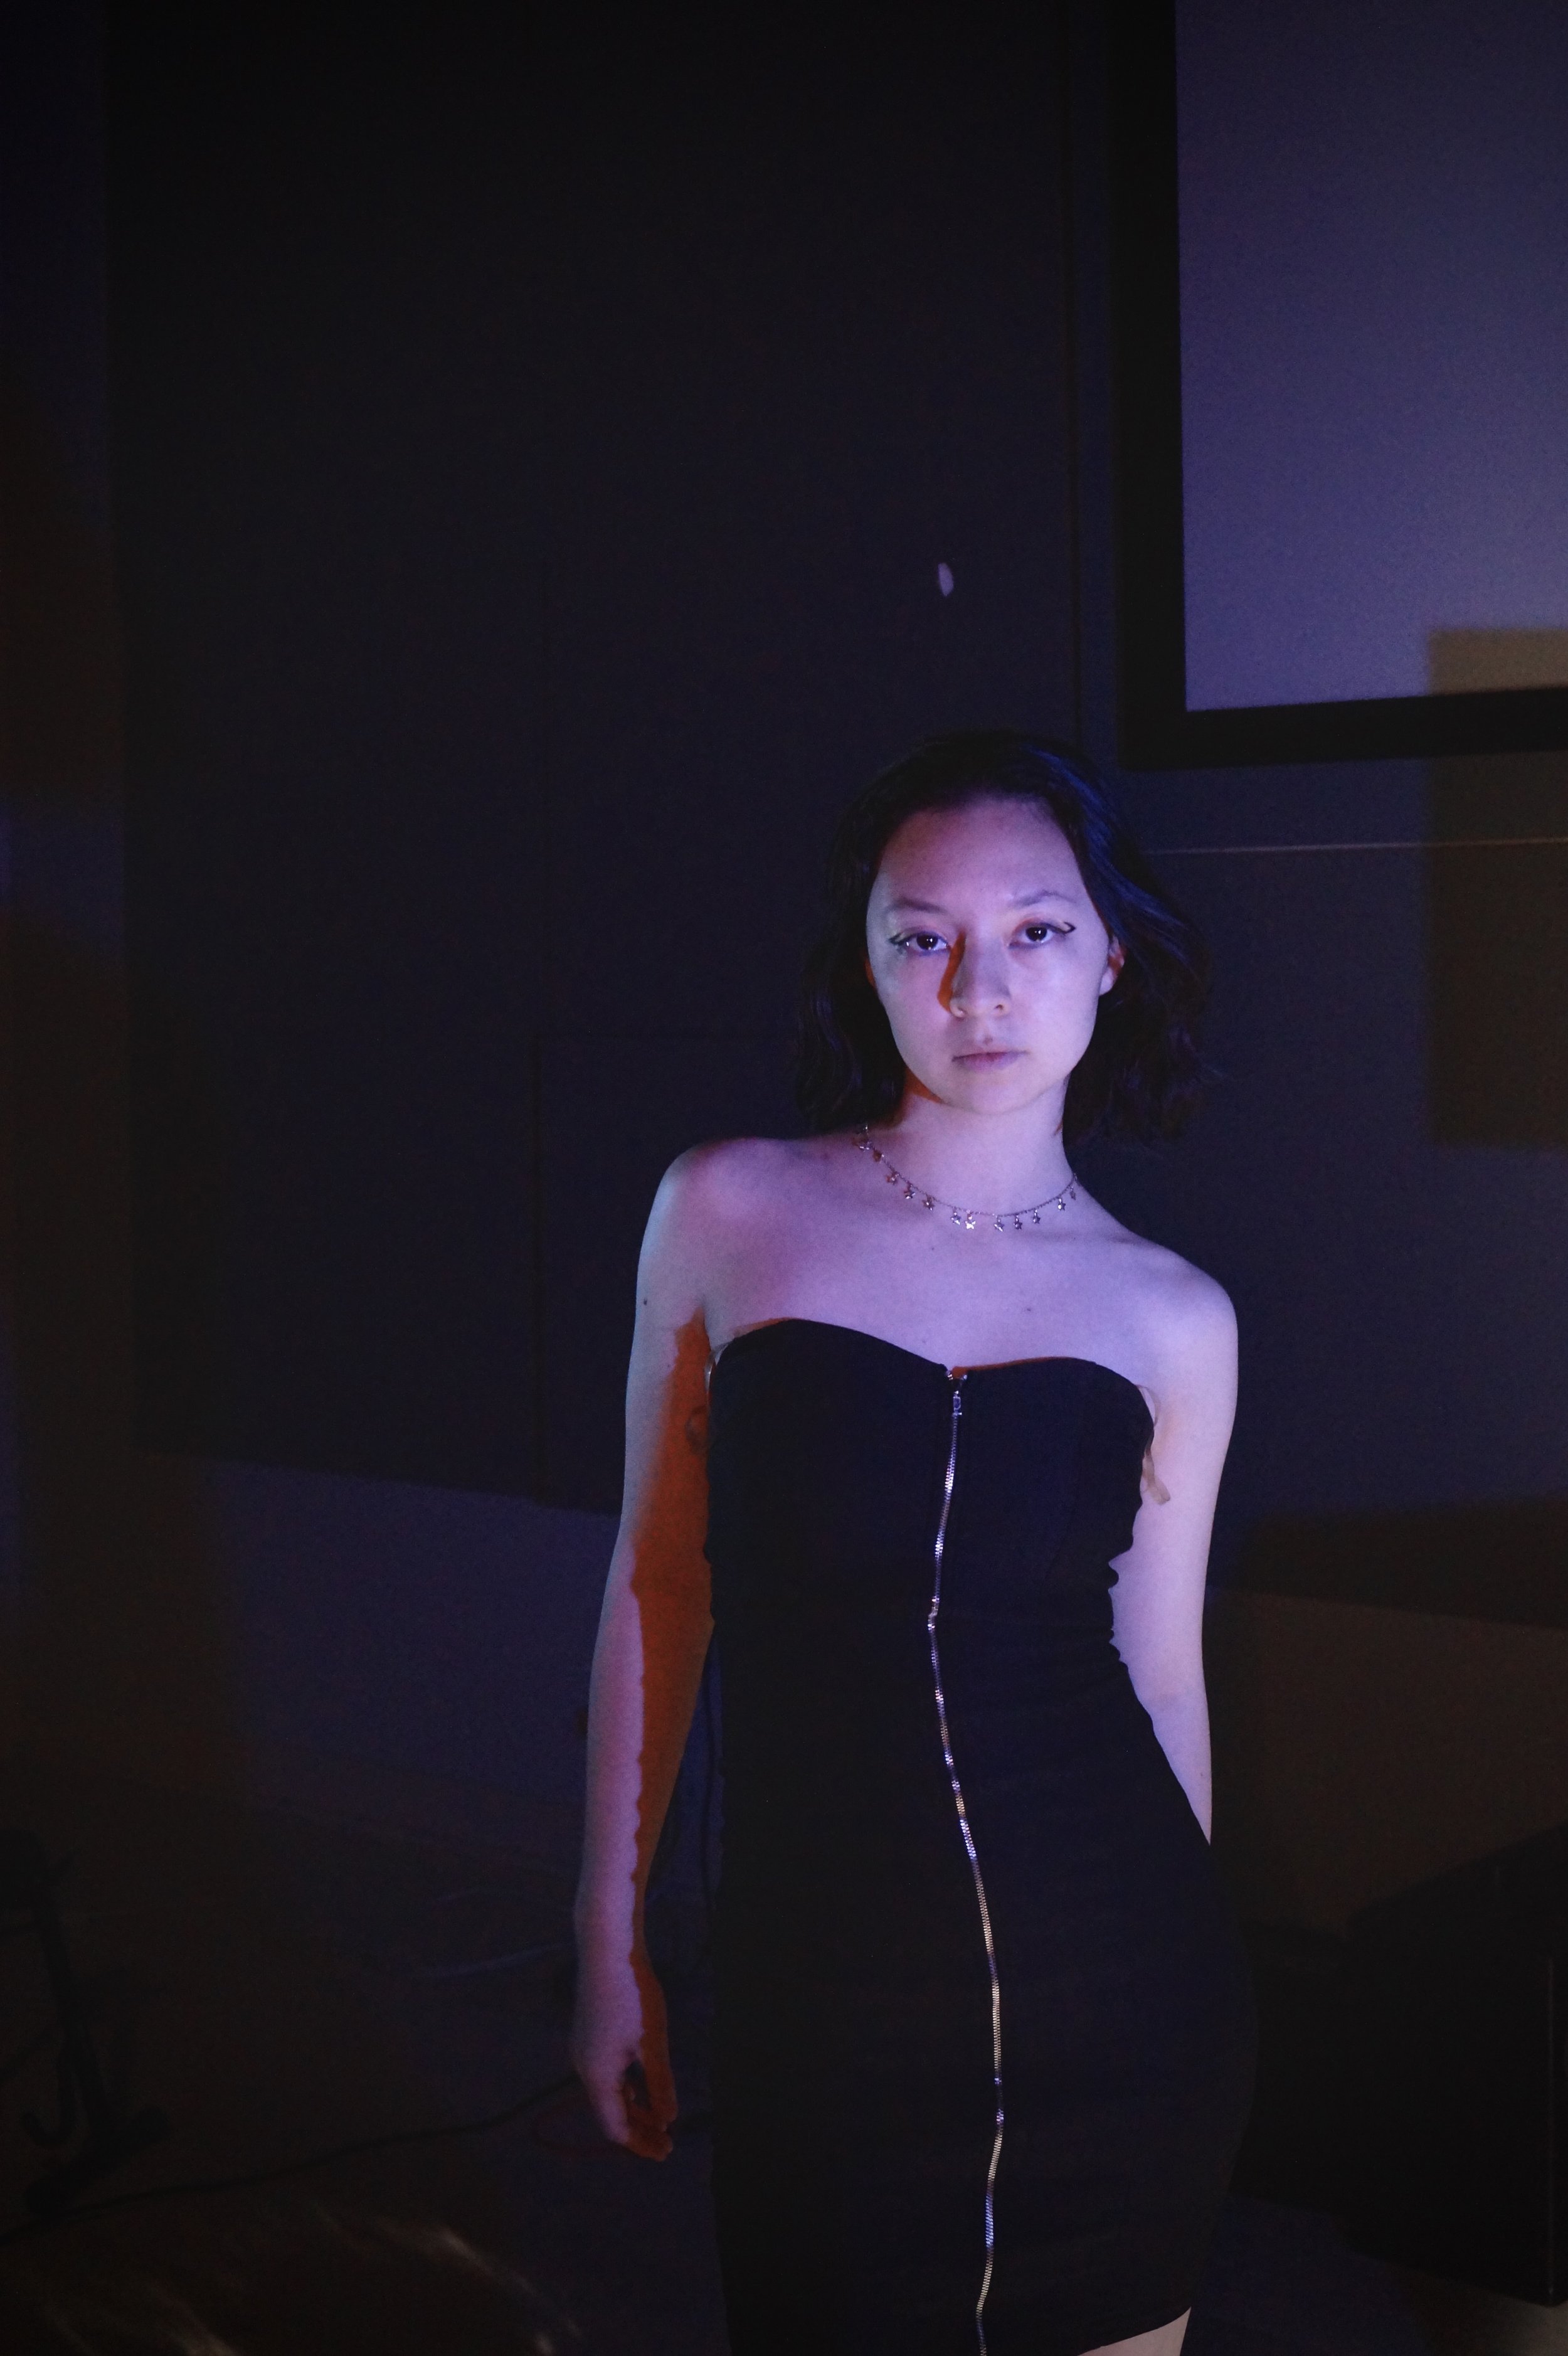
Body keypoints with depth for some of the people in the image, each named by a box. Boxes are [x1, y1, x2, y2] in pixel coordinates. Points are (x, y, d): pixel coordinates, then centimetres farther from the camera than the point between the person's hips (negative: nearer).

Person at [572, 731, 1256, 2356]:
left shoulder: (1171, 1321, 1)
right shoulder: (728, 1213, -2)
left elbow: (1161, 1675, 10)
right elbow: (656, 1587, 4)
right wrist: (609, 1944, 6)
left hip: (1119, 2000, 1)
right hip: (819, 2015, -1)